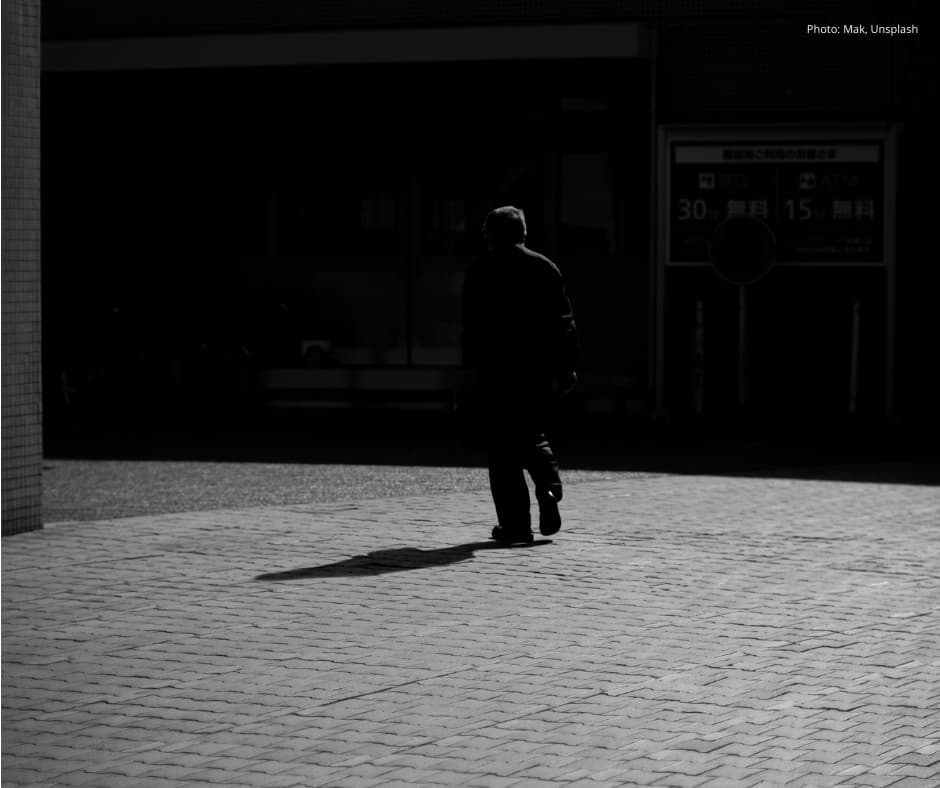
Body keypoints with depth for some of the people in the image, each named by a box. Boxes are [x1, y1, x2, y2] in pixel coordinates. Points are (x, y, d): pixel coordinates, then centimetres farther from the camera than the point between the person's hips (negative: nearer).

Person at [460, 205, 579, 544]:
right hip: (540, 372, 4)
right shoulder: (546, 267, 9)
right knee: (532, 436, 20)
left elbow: (474, 324, -10)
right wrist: (567, 366, 8)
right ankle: (549, 486, -6)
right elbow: (565, 321, 6)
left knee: (502, 447, 1)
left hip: (497, 372, -4)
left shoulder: (482, 271, -1)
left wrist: (471, 366, -10)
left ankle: (515, 523, -3)